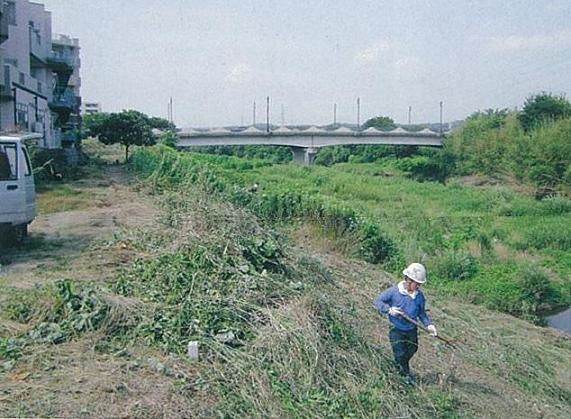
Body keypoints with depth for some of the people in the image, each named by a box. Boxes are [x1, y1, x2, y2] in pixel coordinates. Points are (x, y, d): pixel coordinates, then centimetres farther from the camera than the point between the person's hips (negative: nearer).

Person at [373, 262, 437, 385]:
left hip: (412, 330, 4)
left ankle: (400, 366, 50)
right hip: (396, 330, -4)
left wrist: (429, 325, -12)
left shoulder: (420, 296, -8)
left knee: (412, 350, 19)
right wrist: (389, 309, -31)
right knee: (400, 353, -2)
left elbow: (421, 313, 3)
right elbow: (377, 301, -15)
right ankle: (407, 374, 26)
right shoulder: (393, 291, -20)